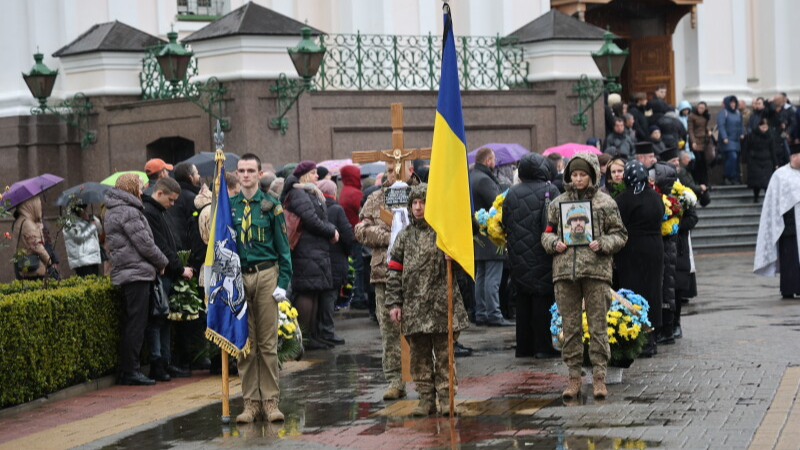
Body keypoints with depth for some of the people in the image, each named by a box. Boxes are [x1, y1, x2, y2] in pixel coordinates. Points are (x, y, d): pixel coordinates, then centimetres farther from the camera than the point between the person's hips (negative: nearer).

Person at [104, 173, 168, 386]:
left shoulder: (112, 211, 20)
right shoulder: (128, 211, -12)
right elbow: (144, 243, -14)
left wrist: (158, 262, 18)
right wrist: (162, 262, 0)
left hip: (124, 273, 10)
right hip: (137, 272, -10)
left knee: (130, 323, 12)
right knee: (136, 322, -8)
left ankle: (125, 371, 13)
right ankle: (131, 370, -8)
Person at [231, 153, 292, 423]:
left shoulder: (271, 206, 2)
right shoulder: (229, 206, 8)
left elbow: (283, 246, 3)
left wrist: (283, 282, -6)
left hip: (266, 275, -2)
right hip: (238, 277, 2)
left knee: (268, 342, 0)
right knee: (245, 344, 4)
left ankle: (270, 401, 6)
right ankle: (251, 402, 9)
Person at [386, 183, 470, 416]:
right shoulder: (404, 236, 10)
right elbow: (395, 272, 11)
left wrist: (453, 257, -21)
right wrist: (394, 303, 5)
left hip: (441, 303, -3)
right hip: (414, 305, 3)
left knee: (444, 351, 0)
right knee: (419, 354, 6)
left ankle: (446, 395, 7)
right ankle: (426, 397, 12)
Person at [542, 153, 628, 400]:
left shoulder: (605, 203, 6)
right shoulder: (558, 203, 13)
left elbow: (620, 234, 8)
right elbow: (547, 232, 18)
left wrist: (602, 244, -10)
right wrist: (554, 243, -3)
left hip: (596, 270, -2)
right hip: (565, 270, 2)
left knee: (598, 325, -2)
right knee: (570, 326, 4)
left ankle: (599, 376, 4)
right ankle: (574, 376, 10)